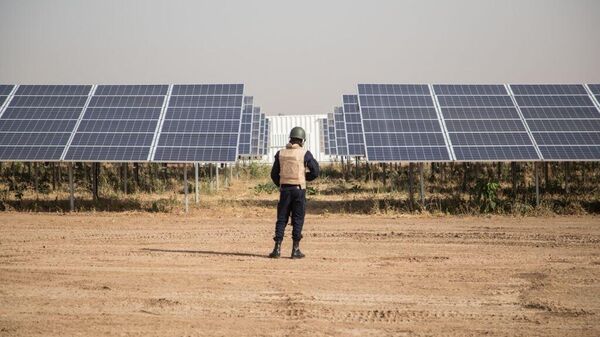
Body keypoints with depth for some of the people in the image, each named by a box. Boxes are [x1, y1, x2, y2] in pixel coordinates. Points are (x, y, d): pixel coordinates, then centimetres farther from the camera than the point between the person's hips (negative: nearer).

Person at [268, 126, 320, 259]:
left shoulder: (280, 153, 5)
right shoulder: (305, 153, -5)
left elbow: (274, 174, 7)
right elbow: (315, 172, -7)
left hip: (284, 189, 2)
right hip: (299, 190, -2)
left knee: (281, 219, 7)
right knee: (297, 220, 4)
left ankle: (277, 249, 0)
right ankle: (295, 250, 4)